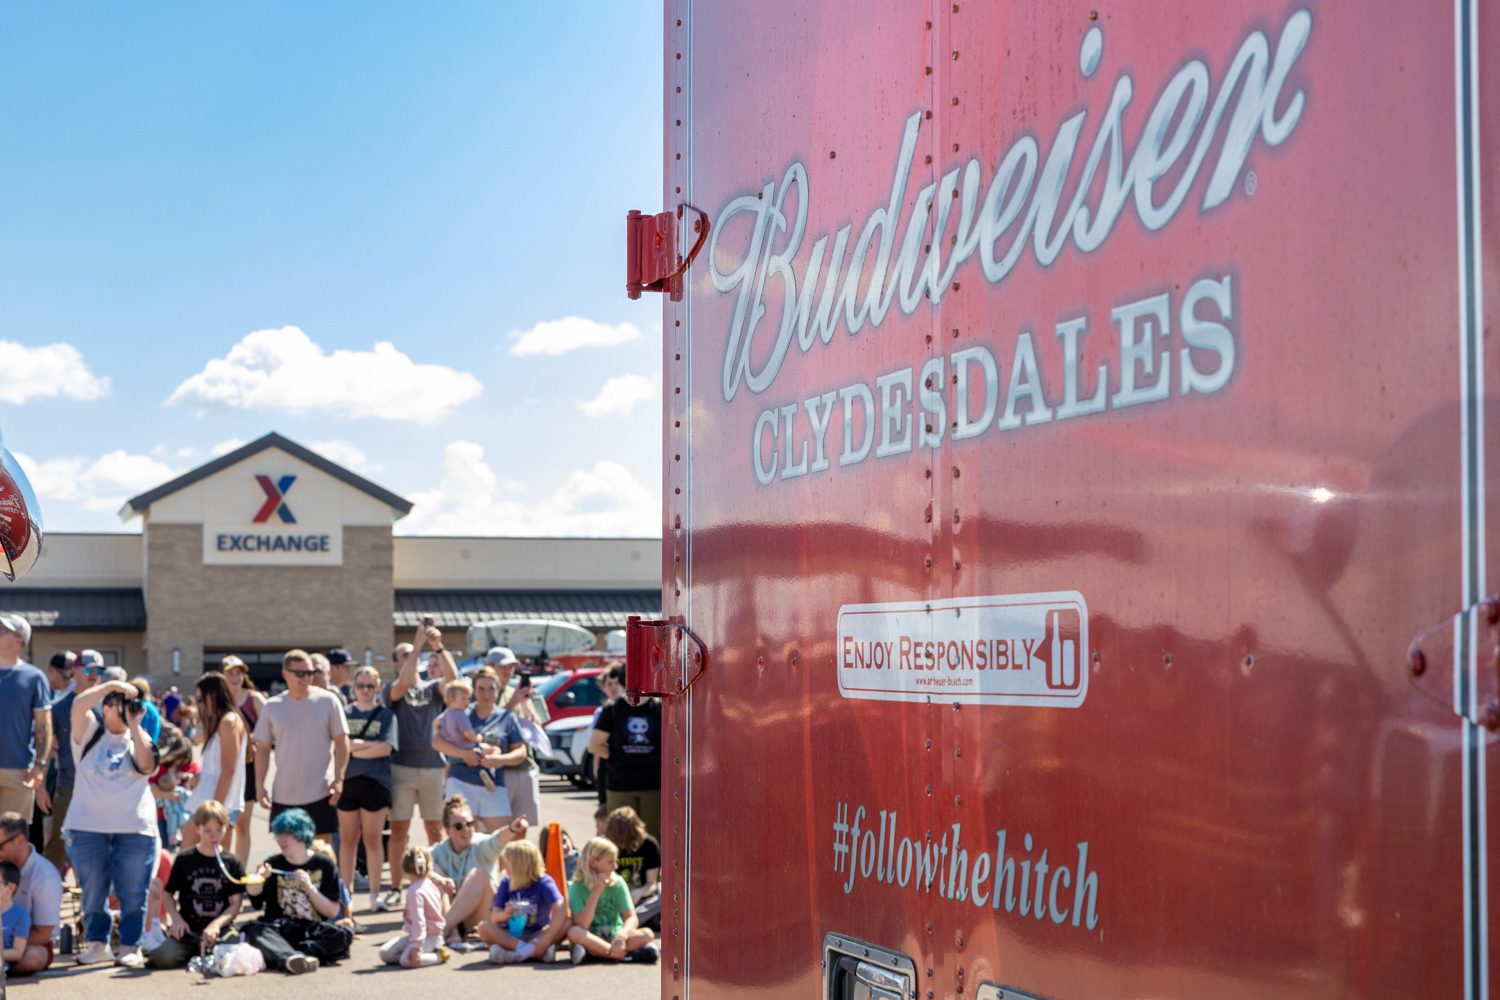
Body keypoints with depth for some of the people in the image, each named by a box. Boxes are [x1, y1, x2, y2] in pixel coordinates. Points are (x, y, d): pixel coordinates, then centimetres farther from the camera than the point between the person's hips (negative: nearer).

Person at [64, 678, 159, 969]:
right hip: (89, 825, -1)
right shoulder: (90, 732, 8)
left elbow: (146, 766, -8)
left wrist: (135, 725, -6)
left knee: (133, 892, -1)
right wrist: (112, 684, -12)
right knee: (93, 890, 5)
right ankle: (97, 943, 18)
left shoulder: (139, 737, 12)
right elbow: (79, 705, -12)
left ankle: (130, 947, 5)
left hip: (135, 827, 1)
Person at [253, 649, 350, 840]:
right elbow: (262, 748, 8)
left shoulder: (328, 701, -3)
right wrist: (259, 785, 1)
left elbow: (342, 742, -1)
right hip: (283, 795, 2)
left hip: (320, 793, -2)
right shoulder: (272, 707, 3)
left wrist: (339, 779, -10)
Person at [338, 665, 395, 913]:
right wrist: (370, 744, -9)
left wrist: (354, 748, -7)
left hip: (375, 783, -1)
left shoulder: (386, 715, 4)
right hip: (347, 781, 1)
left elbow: (385, 748, -8)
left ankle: (375, 893, 10)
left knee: (372, 839, 2)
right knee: (348, 839, 5)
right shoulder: (345, 713, 9)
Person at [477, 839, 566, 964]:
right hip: (512, 935, 2)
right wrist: (504, 914, -28)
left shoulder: (543, 882, -12)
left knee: (566, 924, -30)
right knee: (484, 928, -25)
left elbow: (561, 908, -27)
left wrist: (545, 941, -38)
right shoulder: (506, 882, -1)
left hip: (538, 935, -2)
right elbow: (494, 916, -3)